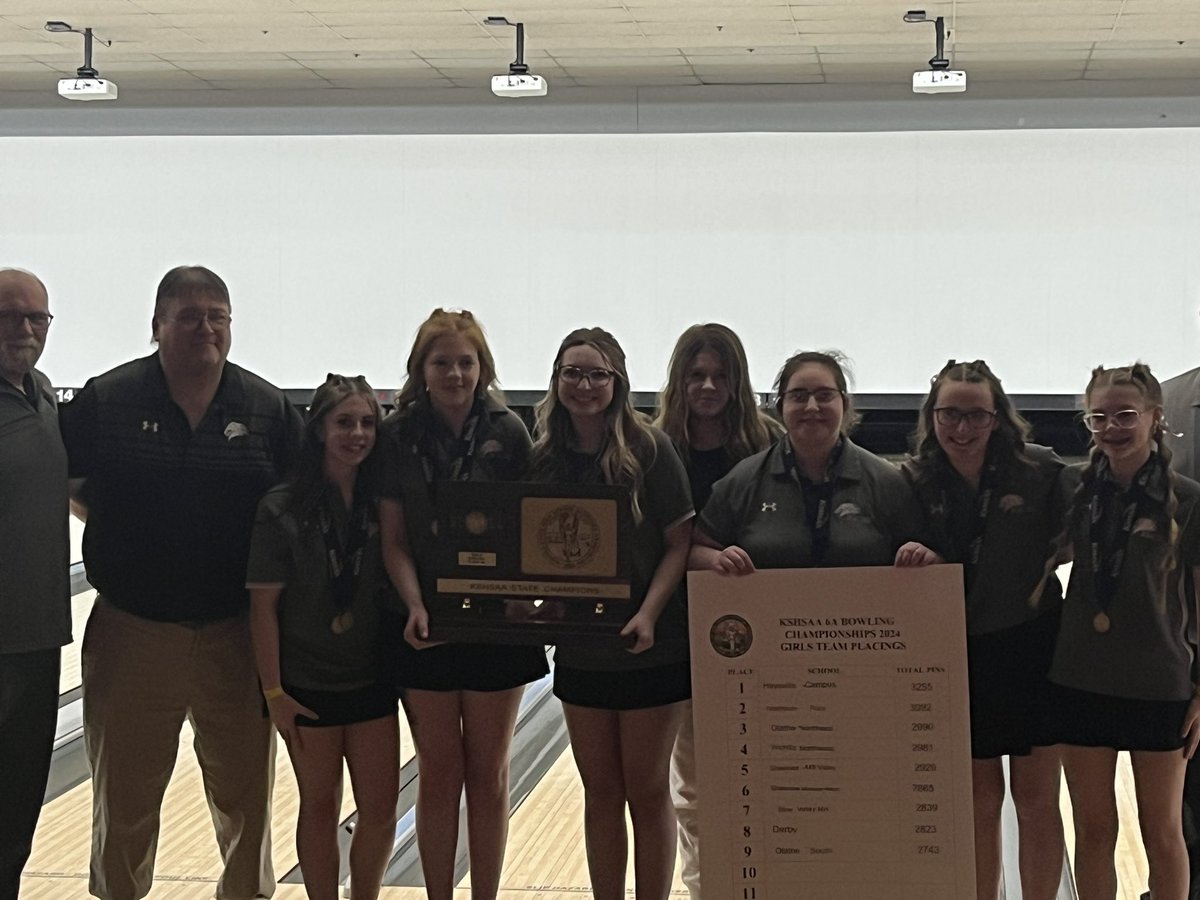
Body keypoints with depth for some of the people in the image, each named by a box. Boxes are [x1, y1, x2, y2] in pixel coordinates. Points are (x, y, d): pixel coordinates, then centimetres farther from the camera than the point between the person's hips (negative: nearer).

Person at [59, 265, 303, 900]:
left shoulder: (269, 409, -2)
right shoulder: (106, 401, -4)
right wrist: (115, 529, 2)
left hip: (237, 634, 1)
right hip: (134, 632, 0)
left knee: (245, 789, 11)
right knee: (124, 799, 12)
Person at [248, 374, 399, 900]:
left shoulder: (381, 503, 0)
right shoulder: (283, 509, -11)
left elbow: (397, 584, 7)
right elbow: (263, 605, -10)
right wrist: (272, 691, -13)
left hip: (372, 679, 3)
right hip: (308, 685, -3)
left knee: (380, 808, 6)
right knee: (320, 806, 9)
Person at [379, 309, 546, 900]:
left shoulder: (507, 433, -3)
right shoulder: (398, 437, -2)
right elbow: (393, 540, -3)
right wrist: (415, 605, -18)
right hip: (427, 625, 0)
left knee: (488, 775, 9)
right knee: (439, 774, 8)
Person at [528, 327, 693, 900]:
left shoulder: (648, 449, -11)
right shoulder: (545, 456, 1)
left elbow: (680, 540, -10)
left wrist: (649, 614, -21)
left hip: (651, 653, -4)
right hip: (579, 652, 4)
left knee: (647, 793, 6)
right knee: (600, 793, 13)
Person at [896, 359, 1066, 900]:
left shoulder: (1040, 472, -10)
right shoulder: (914, 483, -3)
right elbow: (901, 570, 6)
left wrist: (1042, 573, -16)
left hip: (1031, 651, -2)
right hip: (960, 658, 2)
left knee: (1036, 799, 6)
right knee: (980, 801, 12)